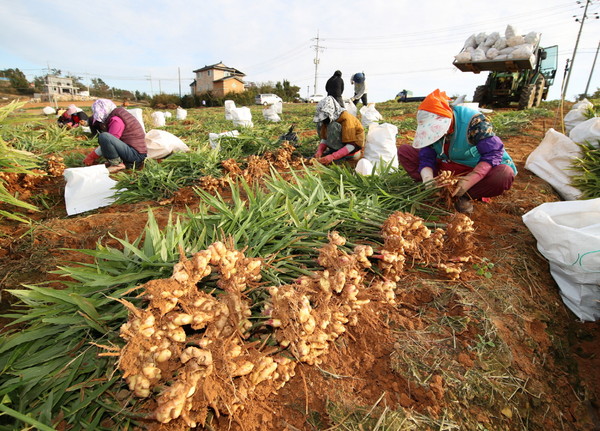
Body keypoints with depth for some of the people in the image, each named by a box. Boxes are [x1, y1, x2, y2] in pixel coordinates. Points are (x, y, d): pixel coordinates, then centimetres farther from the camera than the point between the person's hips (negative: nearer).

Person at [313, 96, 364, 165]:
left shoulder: (346, 118, -27)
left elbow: (351, 145, -30)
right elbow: (324, 137, -1)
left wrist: (332, 157, -40)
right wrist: (320, 151, -22)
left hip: (355, 143, -8)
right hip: (341, 142, 8)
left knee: (333, 126, -32)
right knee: (320, 124, -5)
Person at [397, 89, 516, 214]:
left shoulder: (473, 120, -23)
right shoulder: (430, 127, -12)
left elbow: (493, 153, -22)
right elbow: (426, 158, -12)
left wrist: (470, 180, -35)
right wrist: (428, 178, -34)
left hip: (475, 170, -3)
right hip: (445, 168, 4)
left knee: (505, 174, -37)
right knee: (404, 151, -12)